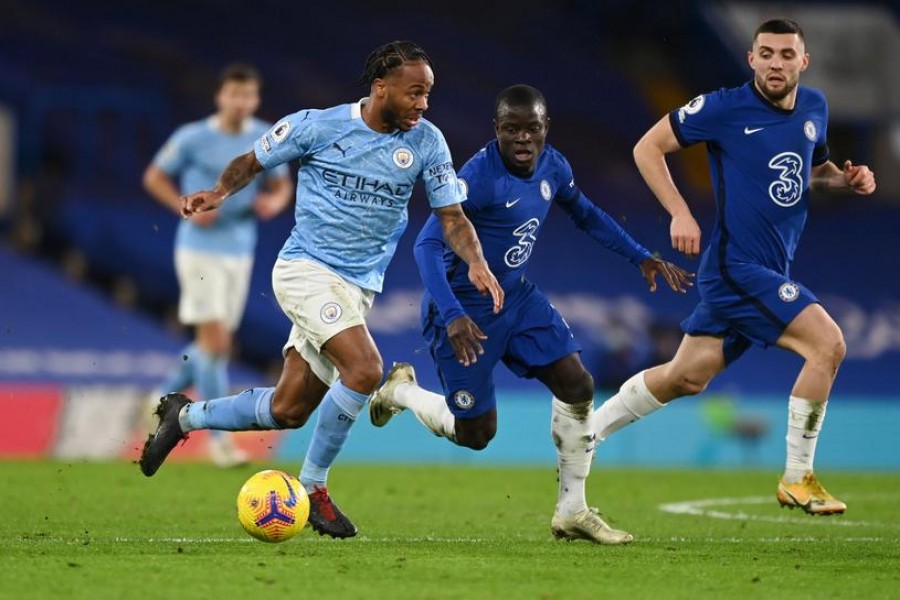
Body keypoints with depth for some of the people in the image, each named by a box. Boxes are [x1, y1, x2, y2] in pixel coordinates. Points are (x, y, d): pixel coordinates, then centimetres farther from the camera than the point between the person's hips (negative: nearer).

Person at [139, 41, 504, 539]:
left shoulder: (426, 142, 0)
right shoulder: (317, 126, -9)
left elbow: (451, 216, 2)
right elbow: (251, 161, 4)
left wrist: (476, 263, -16)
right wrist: (220, 191, -15)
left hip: (358, 288, 5)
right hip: (306, 268, -5)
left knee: (287, 412, 7)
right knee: (364, 368, -27)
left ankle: (185, 416, 33)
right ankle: (312, 488, -9)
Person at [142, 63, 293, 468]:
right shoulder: (192, 138, -9)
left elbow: (281, 184, 15)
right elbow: (154, 178, -1)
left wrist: (275, 201, -9)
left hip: (240, 250, 5)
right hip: (200, 249, -5)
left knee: (218, 343, 11)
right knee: (215, 339, -11)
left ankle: (167, 395, 35)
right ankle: (220, 438, -7)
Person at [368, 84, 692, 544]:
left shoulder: (553, 167, -3)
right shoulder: (479, 177, -27)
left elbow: (585, 214, 18)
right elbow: (428, 245, -32)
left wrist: (641, 258, 13)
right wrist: (452, 316, -43)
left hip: (518, 298, 7)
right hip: (467, 310, -7)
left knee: (577, 386, -6)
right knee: (474, 433, 1)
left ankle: (572, 512, 6)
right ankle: (400, 390, 31)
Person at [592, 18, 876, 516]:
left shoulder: (814, 108, 8)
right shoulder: (725, 108, -12)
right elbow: (648, 147, -5)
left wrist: (846, 178, 3)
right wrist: (679, 213, -14)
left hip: (772, 269, 8)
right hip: (737, 265, -8)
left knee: (687, 377, 14)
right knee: (828, 344, -19)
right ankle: (797, 480, -8)